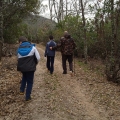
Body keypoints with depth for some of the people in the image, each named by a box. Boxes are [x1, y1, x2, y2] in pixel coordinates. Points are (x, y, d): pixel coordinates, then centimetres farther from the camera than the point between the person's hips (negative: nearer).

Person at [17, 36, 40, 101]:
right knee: (29, 82, 9)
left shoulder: (19, 49, -1)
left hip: (22, 67, 3)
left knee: (24, 77, 33)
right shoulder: (32, 47, -7)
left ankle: (22, 90, 24)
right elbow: (38, 58, -6)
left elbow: (18, 58, 3)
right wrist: (35, 63, 13)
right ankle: (28, 97, 13)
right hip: (30, 67, -3)